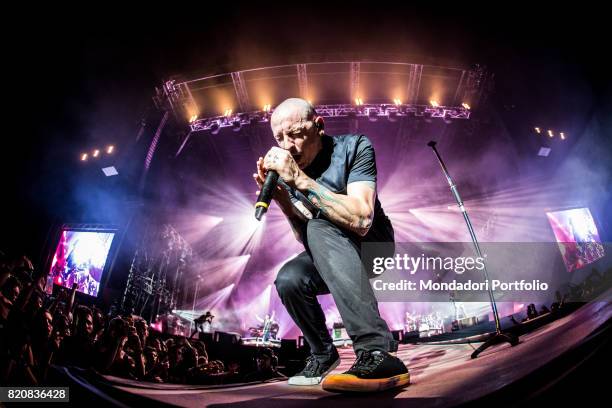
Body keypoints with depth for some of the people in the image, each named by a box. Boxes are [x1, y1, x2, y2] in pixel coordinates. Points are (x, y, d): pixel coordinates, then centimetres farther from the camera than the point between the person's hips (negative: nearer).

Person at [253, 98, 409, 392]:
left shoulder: (354, 147, -20)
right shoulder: (285, 169, -8)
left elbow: (361, 221, -36)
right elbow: (305, 239, -15)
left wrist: (299, 180, -39)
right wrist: (282, 200, -33)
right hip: (328, 255, 4)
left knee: (320, 229, -33)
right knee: (288, 280, -24)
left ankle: (377, 353, -41)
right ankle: (323, 354, 4)